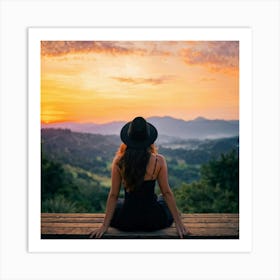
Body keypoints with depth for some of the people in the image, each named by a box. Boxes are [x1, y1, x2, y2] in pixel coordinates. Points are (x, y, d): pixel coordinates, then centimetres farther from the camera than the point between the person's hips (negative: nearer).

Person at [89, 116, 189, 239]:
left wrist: (105, 225, 2)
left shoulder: (118, 162, -12)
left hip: (125, 222, 1)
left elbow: (113, 195, -7)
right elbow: (167, 193, -8)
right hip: (153, 221, -1)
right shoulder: (159, 161, -14)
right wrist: (178, 222, 3)